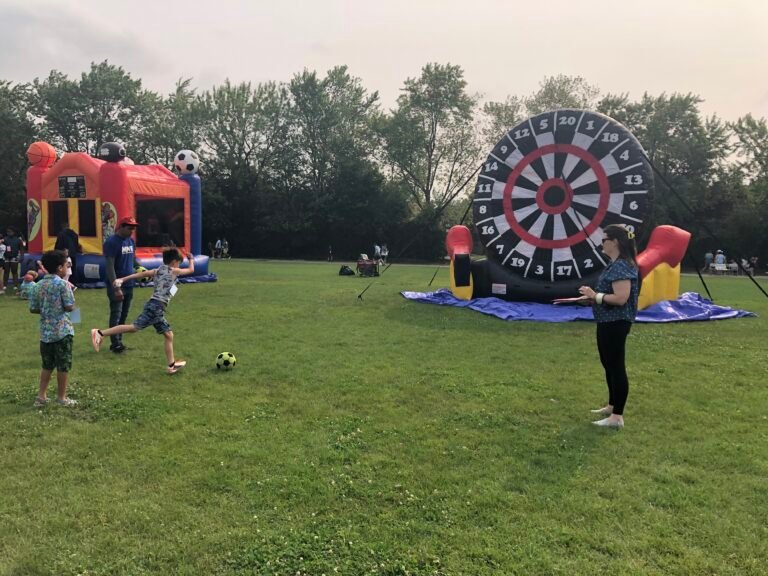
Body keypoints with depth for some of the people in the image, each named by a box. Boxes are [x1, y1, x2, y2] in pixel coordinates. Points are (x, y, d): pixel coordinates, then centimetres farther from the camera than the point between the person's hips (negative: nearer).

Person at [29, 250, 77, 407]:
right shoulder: (62, 284, -13)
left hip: (45, 331, 6)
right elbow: (70, 307, -14)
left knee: (47, 365, 17)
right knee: (63, 366, 4)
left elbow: (33, 309, 7)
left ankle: (41, 396, 18)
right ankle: (61, 398, 10)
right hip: (62, 331, -6)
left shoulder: (39, 285, 6)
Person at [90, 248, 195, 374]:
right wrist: (191, 259, 29)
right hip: (155, 307, -9)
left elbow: (141, 274, 9)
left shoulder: (157, 271, 18)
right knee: (135, 327, -12)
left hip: (157, 308, 9)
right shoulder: (174, 271, -1)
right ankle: (100, 333, -10)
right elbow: (191, 270, 10)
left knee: (169, 335, 12)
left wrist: (123, 279, 4)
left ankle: (171, 365, 15)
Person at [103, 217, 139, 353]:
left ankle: (119, 341, 19)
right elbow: (110, 266, -17)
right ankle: (116, 344, 3)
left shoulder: (131, 241, 10)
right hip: (116, 286, -7)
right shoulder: (112, 242, -13)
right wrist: (116, 288, -22)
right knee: (116, 315, -2)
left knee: (124, 315, 11)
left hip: (129, 285, 7)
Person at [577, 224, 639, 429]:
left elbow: (621, 298, -27)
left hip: (615, 323, -11)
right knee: (609, 365, 20)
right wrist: (593, 296, 9)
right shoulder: (616, 264, 14)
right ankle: (612, 406, 33)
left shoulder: (621, 266, -20)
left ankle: (617, 417, 2)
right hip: (608, 322, 11)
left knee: (616, 367, -5)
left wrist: (595, 296, -18)